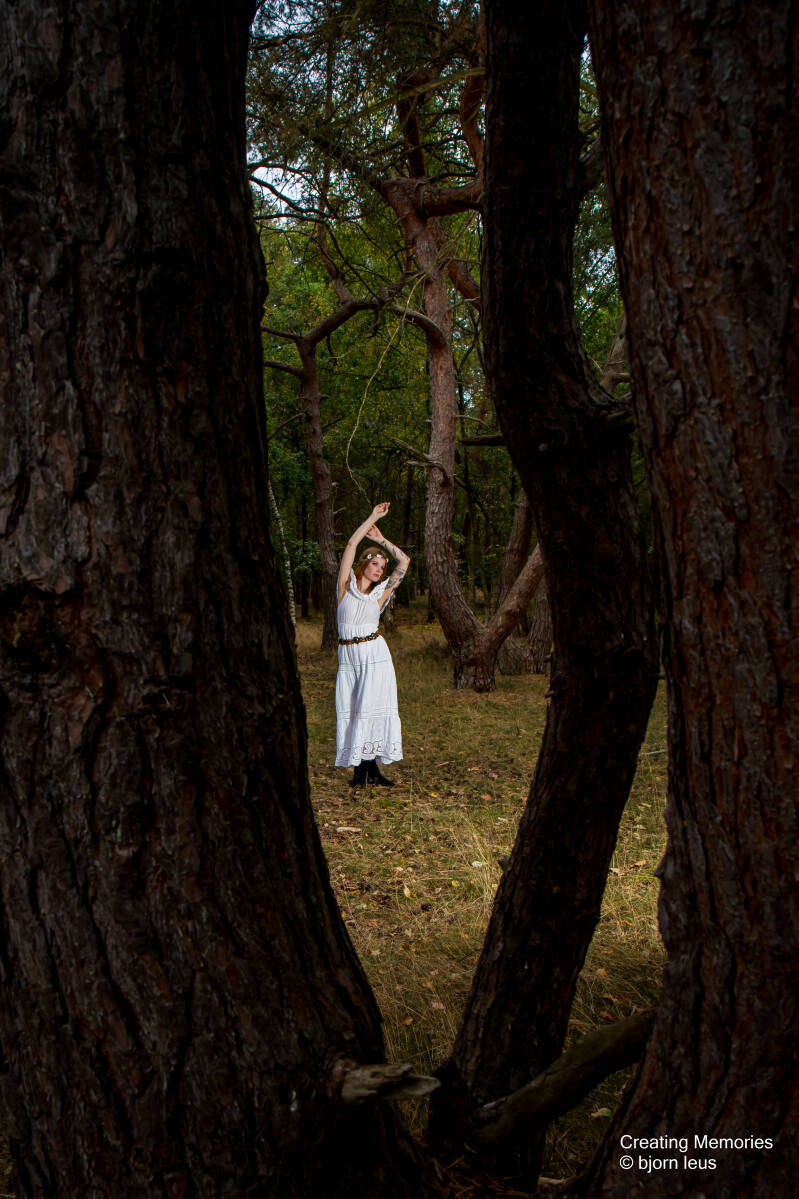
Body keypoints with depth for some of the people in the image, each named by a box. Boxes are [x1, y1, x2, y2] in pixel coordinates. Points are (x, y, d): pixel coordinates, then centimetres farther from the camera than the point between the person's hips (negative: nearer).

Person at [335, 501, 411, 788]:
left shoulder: (380, 593, 8)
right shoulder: (346, 586, 5)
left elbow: (404, 561, 11)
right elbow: (351, 544, -2)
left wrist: (380, 539, 15)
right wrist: (373, 517, 2)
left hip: (374, 655, 0)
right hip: (348, 657, 0)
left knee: (370, 707, -3)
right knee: (349, 709, 0)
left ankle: (367, 767, 4)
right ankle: (367, 768, 7)